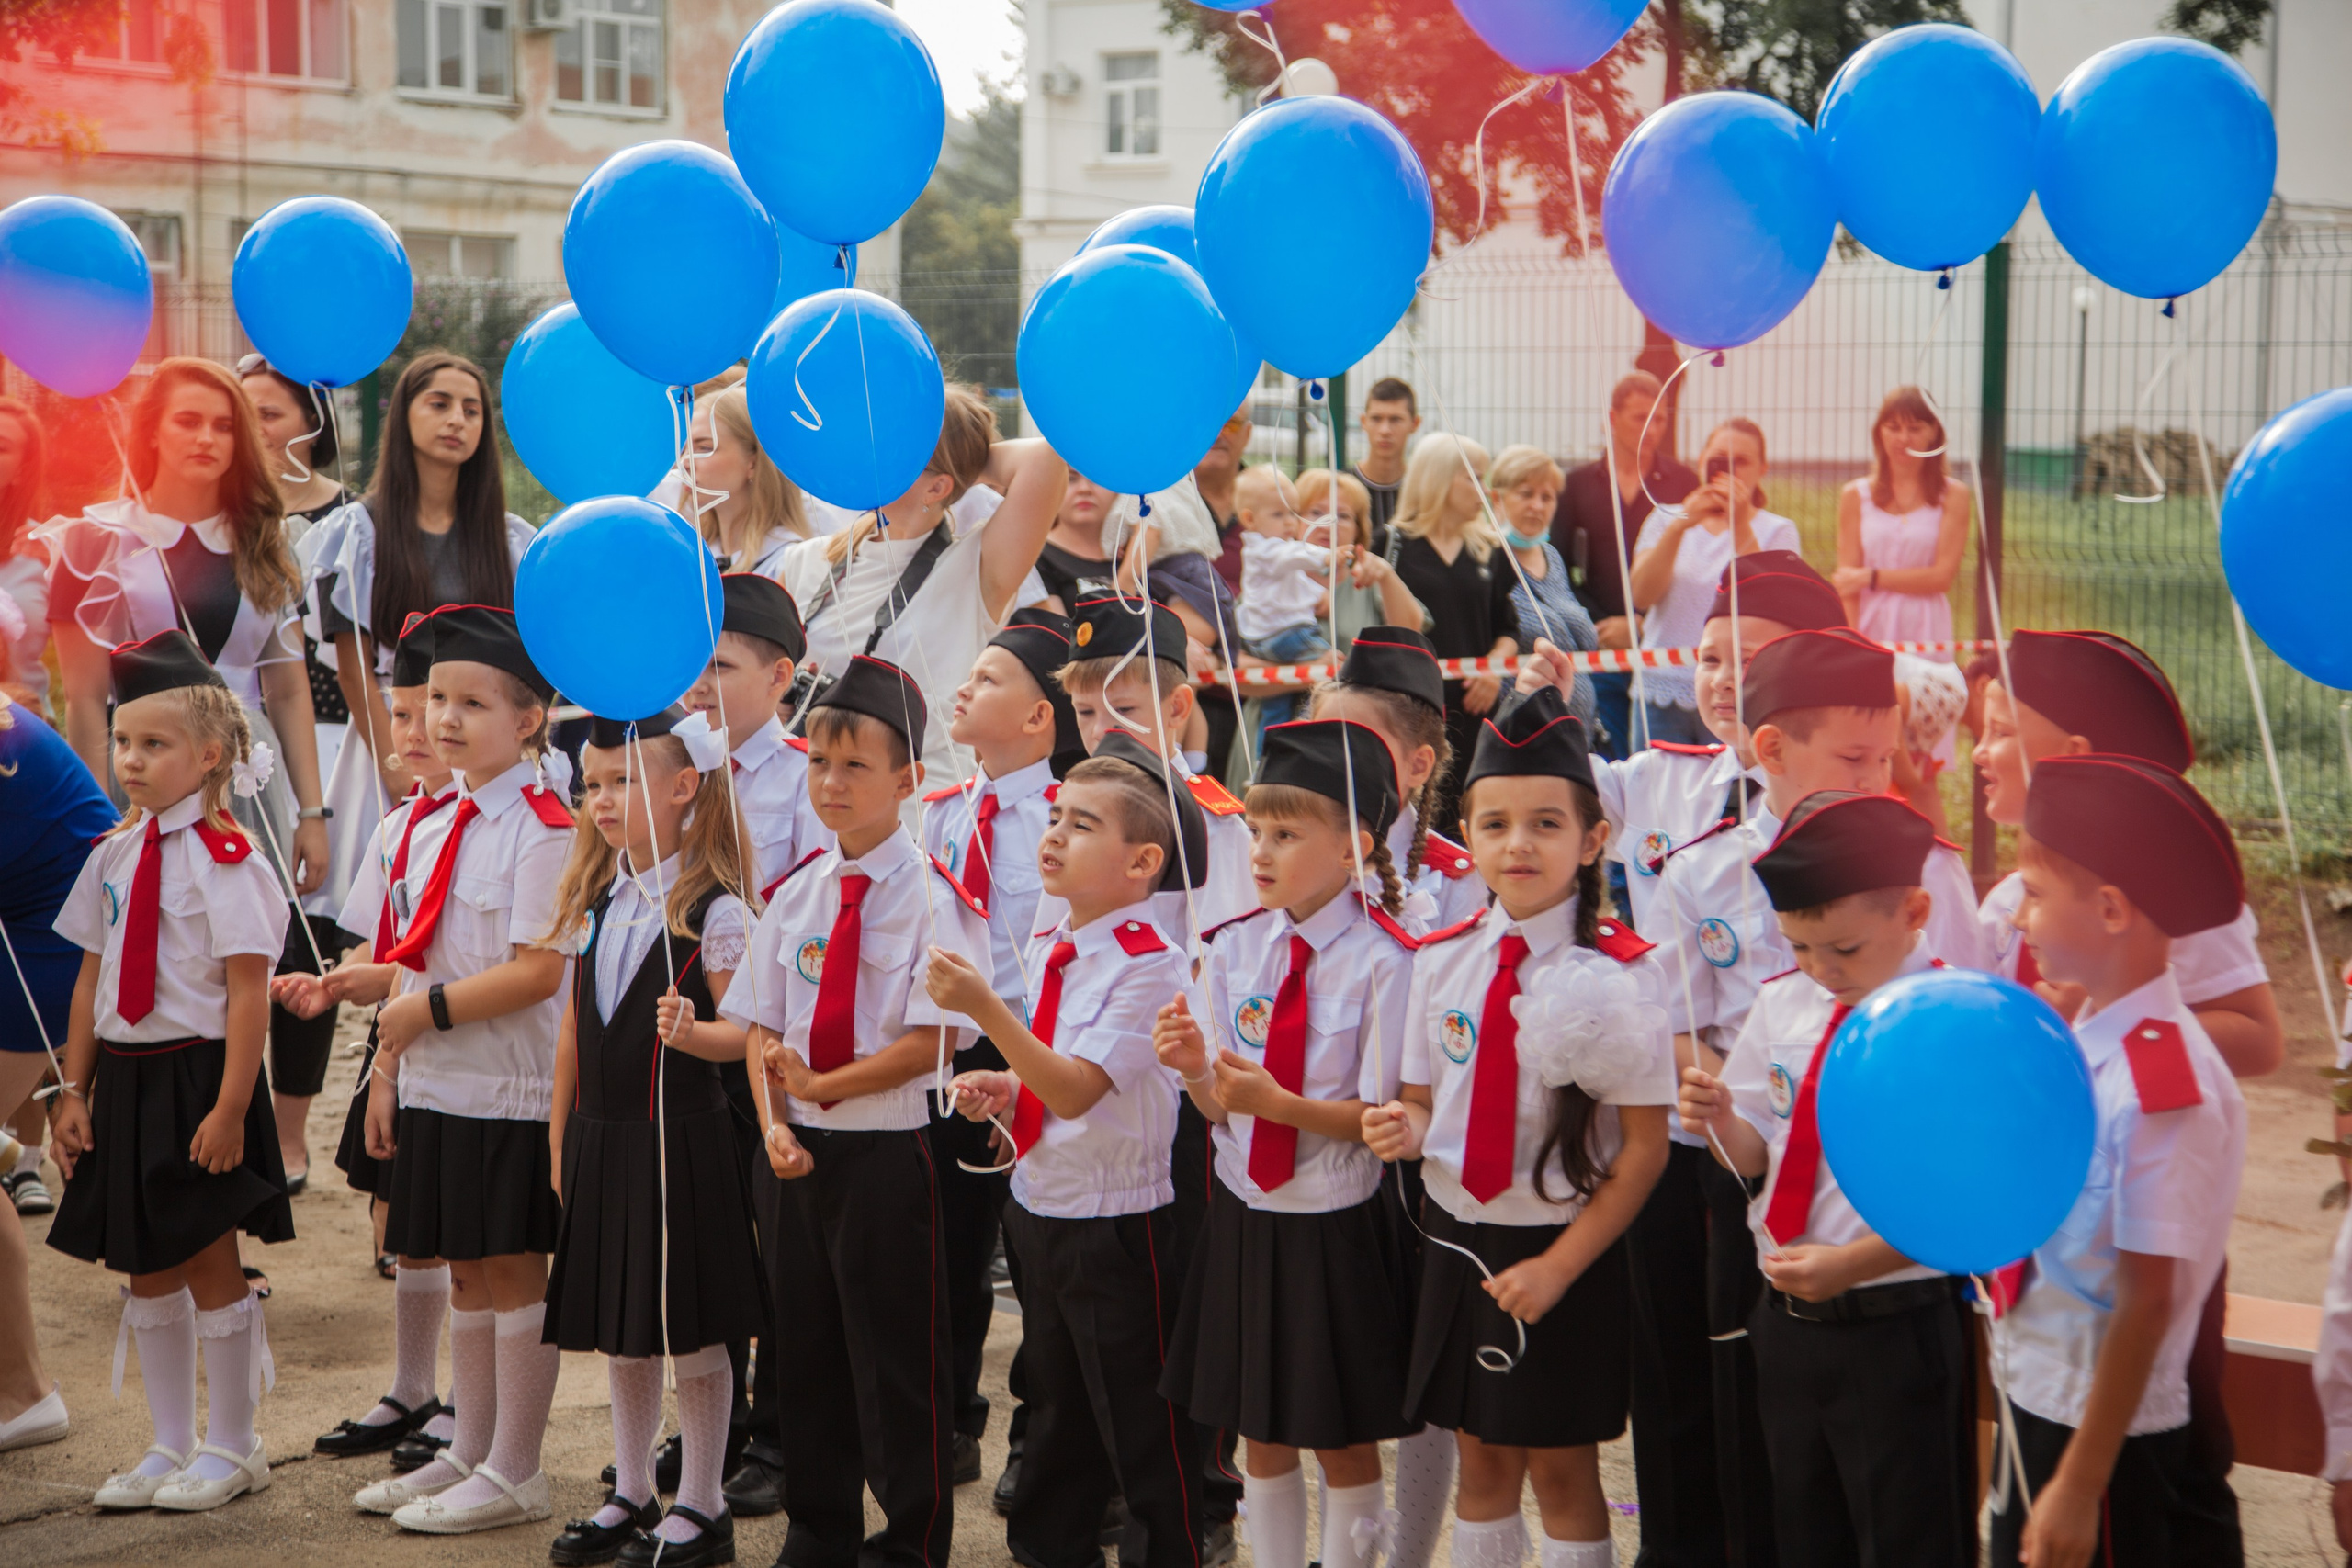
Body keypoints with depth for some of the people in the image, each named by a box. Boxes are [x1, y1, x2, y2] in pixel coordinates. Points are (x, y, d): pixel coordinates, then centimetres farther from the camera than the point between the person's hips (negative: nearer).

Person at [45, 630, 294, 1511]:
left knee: (209, 1265, 3)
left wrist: (230, 1108, -20)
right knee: (147, 1270, 13)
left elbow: (248, 992, -16)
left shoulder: (225, 860, -13)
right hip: (124, 1075, 7)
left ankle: (230, 1449, 18)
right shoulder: (114, 857, 8)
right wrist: (76, 1091, 9)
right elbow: (92, 979, 12)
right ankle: (171, 1448, 25)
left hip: (196, 1076, -7)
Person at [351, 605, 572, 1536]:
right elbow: (413, 965, 16)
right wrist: (386, 1072, 12)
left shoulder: (544, 829, -13)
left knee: (514, 1275, 1)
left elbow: (539, 971, -19)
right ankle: (469, 1453, 26)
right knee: (465, 1274, 15)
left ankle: (514, 1473, 9)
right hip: (433, 1091, 8)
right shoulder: (431, 828, 12)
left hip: (510, 1090, -8)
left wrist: (427, 1010, -16)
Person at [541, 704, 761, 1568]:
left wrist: (691, 1033, -33)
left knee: (691, 1332, 1)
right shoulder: (593, 902, 10)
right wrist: (560, 1140, 15)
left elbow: (744, 1033, -12)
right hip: (601, 1136, 7)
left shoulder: (714, 910, -11)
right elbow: (575, 1030, 15)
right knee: (618, 1332, 14)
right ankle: (630, 1495, 27)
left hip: (681, 1136, -7)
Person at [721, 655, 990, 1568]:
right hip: (803, 1151, 6)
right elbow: (762, 1028, 8)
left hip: (888, 1149, -6)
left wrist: (817, 1084, -15)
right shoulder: (796, 894, 8)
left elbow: (929, 1043, -16)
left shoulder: (930, 896, -11)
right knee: (806, 1346, 14)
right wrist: (774, 1123, -7)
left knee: (897, 1354, 2)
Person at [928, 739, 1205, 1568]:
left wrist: (984, 1008, -34)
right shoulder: (1048, 944, 5)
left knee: (1141, 1429, 4)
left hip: (1117, 1221, -8)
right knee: (1057, 1410, 23)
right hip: (1039, 1208, 8)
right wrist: (1008, 1089, -1)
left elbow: (1076, 1090, -27)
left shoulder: (1150, 964, -21)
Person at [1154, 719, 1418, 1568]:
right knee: (1261, 1432, 17)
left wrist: (1280, 1104, -28)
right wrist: (1195, 1071, -19)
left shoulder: (1385, 962, -15)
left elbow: (1382, 1118, -14)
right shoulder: (1234, 947, 1)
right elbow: (1222, 1110, 3)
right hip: (1245, 1213, 5)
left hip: (1336, 1226, -5)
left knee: (1345, 1435, 10)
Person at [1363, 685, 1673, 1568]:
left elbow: (1644, 1147, -11)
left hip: (1562, 1249, -4)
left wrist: (1559, 1265, -15)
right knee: (1481, 1459, 14)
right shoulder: (1441, 961, 1)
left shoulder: (1615, 978, -14)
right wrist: (1406, 1129, -12)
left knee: (1561, 1468, 6)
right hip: (1457, 1238, 4)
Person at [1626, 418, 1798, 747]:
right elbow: (1640, 596, -4)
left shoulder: (1777, 531, 7)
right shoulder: (1666, 519, 13)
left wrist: (1739, 526, -16)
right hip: (1663, 692, 2)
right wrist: (1680, 525, -15)